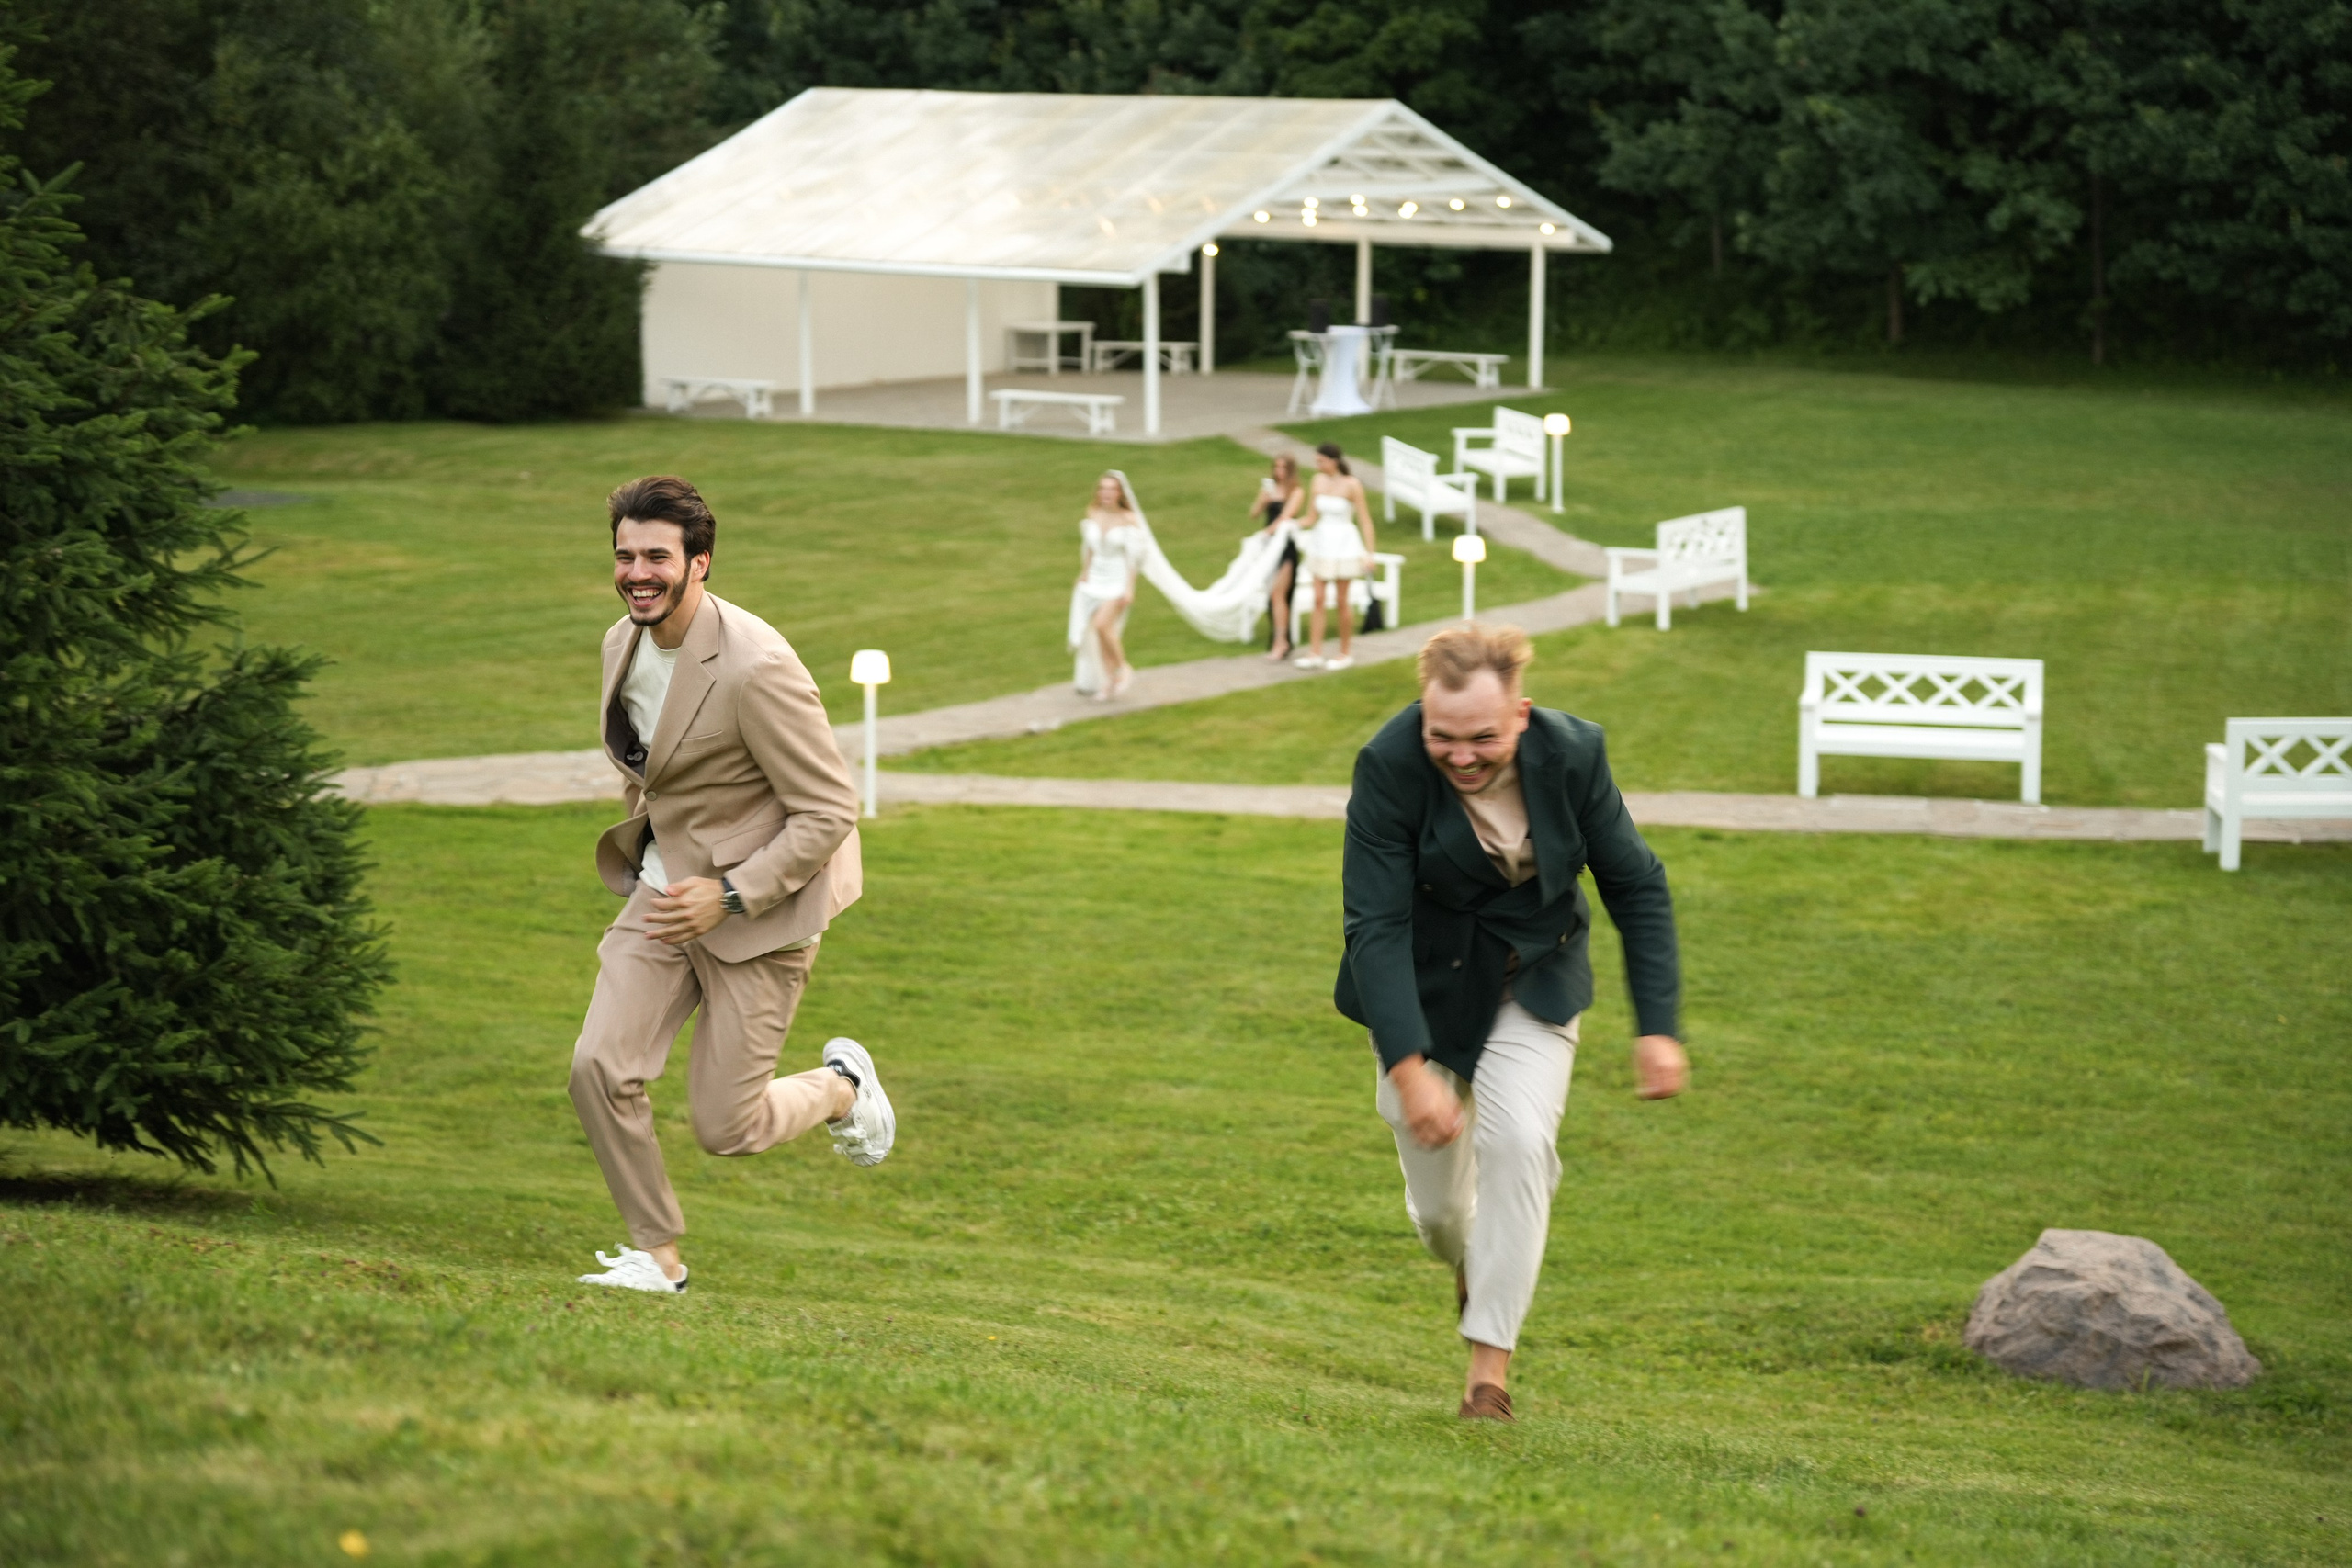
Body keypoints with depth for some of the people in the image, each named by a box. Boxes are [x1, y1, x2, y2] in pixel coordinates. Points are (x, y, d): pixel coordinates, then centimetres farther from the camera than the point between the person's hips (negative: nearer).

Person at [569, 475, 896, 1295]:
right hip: (666, 889, 7)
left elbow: (831, 811, -22)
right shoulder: (624, 642, -1)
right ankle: (657, 1254, 7)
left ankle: (841, 1086, 30)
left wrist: (729, 895, -25)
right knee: (599, 1069, -10)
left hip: (760, 902, -7)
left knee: (726, 1128, -2)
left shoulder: (755, 668, -26)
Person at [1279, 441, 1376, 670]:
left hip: (1344, 544, -4)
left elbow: (1364, 519, -10)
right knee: (1318, 599, 2)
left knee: (1341, 601, 4)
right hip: (1320, 542, 5)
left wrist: (1368, 552, -13)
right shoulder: (1318, 481, 1)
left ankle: (1346, 653, 17)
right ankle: (1315, 653, 3)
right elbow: (1313, 517, 6)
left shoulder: (1352, 485, -13)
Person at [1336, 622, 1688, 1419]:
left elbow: (1635, 888, -7)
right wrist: (1408, 1070, -34)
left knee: (1518, 1140, -22)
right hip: (1422, 986, -1)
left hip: (1533, 979, 1)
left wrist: (1657, 1027, -11)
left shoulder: (1571, 753, -20)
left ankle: (1492, 1358, -13)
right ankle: (1472, 1268, 42)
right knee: (1436, 1203, 4)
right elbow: (1376, 927, -27)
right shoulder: (1389, 766, -27)